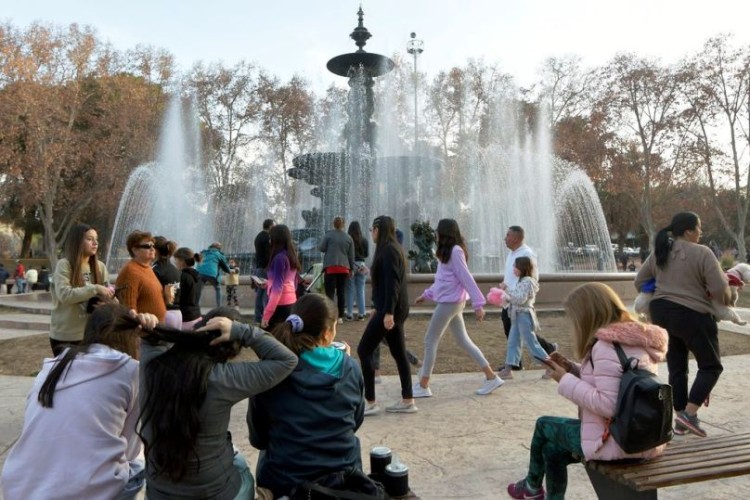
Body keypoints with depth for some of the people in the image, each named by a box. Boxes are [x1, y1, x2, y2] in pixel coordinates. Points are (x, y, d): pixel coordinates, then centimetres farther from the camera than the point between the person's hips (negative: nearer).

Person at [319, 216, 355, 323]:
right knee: (341, 292, 7)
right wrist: (351, 268, 17)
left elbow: (321, 248, 1)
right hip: (344, 268, 3)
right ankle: (340, 317, 9)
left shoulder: (328, 235, -2)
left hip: (330, 267, -3)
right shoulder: (348, 238, 8)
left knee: (330, 292, -2)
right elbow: (351, 255, 10)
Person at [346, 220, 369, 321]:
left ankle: (349, 314, 7)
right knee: (361, 291, 8)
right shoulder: (364, 240, 0)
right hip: (361, 265, 2)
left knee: (350, 290, 4)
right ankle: (361, 314, 11)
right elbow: (367, 254, 8)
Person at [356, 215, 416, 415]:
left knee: (363, 350, -4)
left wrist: (388, 312, -25)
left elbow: (392, 283, -21)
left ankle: (370, 403, 0)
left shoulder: (388, 250, -13)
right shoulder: (391, 249, 17)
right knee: (399, 353, 11)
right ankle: (408, 401, 15)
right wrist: (378, 309, 25)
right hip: (393, 309, 10)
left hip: (391, 310, -10)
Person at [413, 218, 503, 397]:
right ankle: (491, 377, 17)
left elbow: (466, 278, -19)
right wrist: (426, 295, 23)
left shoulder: (455, 251, -14)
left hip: (450, 302, -10)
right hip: (450, 301, 10)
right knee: (463, 341, 12)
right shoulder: (449, 252, 15)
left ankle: (423, 386, 8)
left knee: (430, 341, -1)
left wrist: (478, 303, -21)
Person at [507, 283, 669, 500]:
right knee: (553, 449, 18)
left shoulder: (606, 345, -22)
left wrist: (565, 380, -16)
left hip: (621, 442, -9)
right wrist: (571, 368, 7)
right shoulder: (636, 338, 9)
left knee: (544, 425, 12)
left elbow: (607, 405, -27)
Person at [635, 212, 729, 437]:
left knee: (676, 367, 15)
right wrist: (726, 299, 7)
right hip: (692, 316, -6)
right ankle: (690, 413, -1)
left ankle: (679, 419, 20)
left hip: (661, 313, 7)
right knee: (711, 366, 10)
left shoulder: (658, 253, 7)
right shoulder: (702, 253, -12)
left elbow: (639, 282, 12)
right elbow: (720, 290, -14)